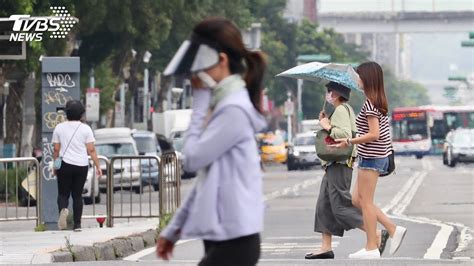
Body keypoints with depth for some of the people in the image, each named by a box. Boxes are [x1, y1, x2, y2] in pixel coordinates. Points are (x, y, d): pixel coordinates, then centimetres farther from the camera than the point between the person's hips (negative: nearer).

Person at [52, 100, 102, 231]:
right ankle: (77, 224, 6)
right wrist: (98, 166, 2)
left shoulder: (59, 128, 1)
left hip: (65, 165, -1)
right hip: (81, 166, 1)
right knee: (77, 195, 9)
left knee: (63, 193, 6)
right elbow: (91, 150, -4)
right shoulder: (85, 128, 0)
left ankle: (63, 209, -27)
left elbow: (56, 150, 3)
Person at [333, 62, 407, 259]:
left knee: (365, 202, -3)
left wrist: (349, 142, -17)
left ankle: (371, 248, 1)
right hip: (379, 156, 10)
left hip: (371, 157, -10)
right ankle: (393, 230, 11)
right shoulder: (380, 102, 12)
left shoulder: (370, 104, -16)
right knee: (357, 200, 13)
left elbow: (374, 134, -21)